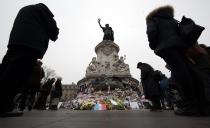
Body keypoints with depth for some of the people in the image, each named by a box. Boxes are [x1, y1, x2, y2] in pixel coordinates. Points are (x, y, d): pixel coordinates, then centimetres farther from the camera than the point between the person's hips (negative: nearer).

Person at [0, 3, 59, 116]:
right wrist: (54, 36, 23)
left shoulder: (24, 9, 38)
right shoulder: (42, 7, 17)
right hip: (31, 42, -8)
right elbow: (52, 27, 3)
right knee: (18, 74, -16)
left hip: (15, 40, 8)